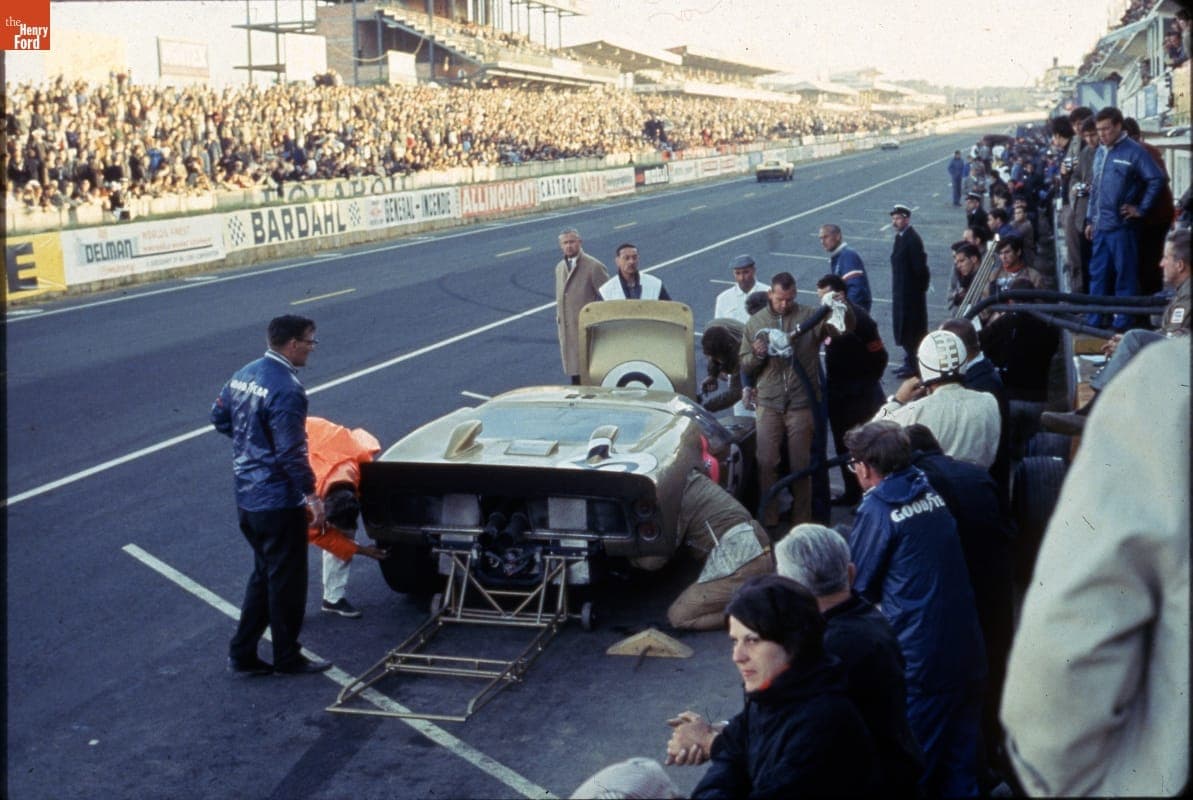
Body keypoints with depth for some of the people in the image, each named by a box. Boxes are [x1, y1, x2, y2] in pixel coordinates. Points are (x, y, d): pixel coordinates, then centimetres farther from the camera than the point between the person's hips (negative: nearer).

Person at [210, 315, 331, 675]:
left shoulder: (243, 375, 5)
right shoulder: (286, 389, -22)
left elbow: (219, 418, 16)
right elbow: (291, 453, -23)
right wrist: (312, 495, -15)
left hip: (246, 497, 9)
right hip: (278, 501, -9)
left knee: (263, 574, 20)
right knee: (287, 579, 6)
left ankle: (242, 653, 23)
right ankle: (287, 656, 19)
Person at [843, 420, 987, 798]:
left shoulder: (877, 510, -13)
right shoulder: (931, 493, 6)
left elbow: (856, 586, -5)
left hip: (919, 658, -6)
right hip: (966, 649, 6)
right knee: (959, 764, 16)